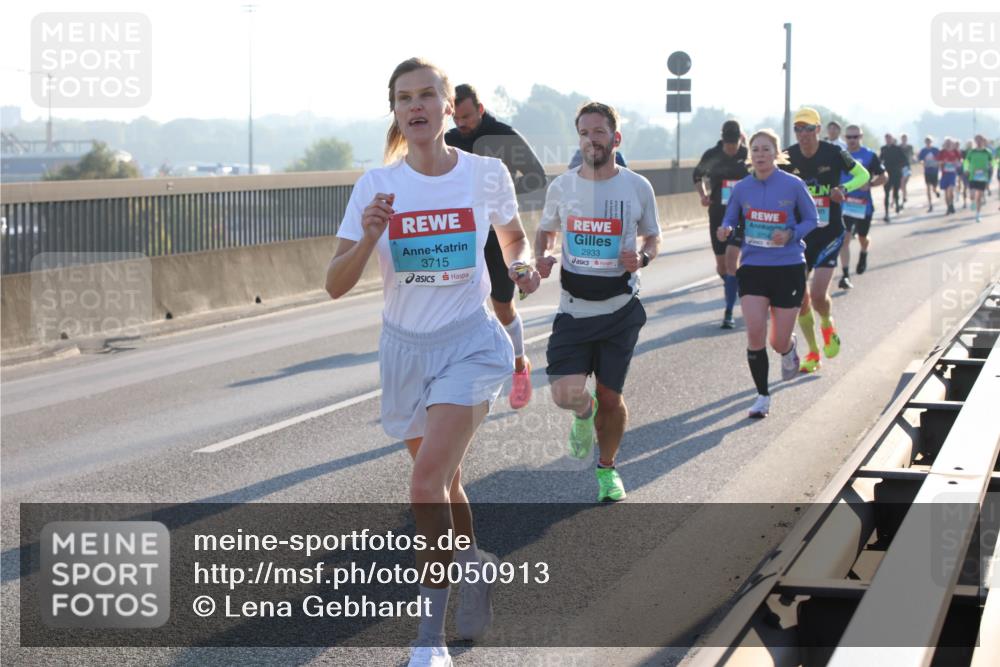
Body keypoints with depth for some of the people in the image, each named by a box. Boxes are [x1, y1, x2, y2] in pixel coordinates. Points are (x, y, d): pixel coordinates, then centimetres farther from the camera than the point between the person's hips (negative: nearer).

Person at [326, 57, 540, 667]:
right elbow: (336, 285, -7)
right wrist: (367, 238, -25)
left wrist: (522, 265, -7)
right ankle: (473, 567, 47)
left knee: (427, 483, -19)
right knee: (445, 485, 17)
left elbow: (513, 237, 15)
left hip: (471, 344, -3)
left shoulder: (486, 174, -5)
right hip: (406, 347, 3)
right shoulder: (376, 186, -5)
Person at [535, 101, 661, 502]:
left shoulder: (638, 187, -2)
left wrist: (643, 256, -12)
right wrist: (541, 257, -5)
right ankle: (584, 412, 25)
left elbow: (653, 236, 11)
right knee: (566, 395, -14)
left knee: (610, 397, 6)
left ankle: (607, 468, 32)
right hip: (574, 310, 0)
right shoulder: (561, 187, 0)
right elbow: (545, 231, 17)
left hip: (621, 309, 0)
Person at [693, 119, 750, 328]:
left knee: (731, 258, -17)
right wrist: (702, 195, 0)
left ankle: (729, 313, -13)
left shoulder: (748, 155, -7)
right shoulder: (712, 155, -3)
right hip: (718, 214, 3)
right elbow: (698, 176, 15)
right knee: (721, 266, 8)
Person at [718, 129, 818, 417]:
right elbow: (730, 220, 11)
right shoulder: (741, 188, 0)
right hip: (753, 267, 2)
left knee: (779, 342, 2)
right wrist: (725, 231, -13)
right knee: (755, 332, -12)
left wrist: (790, 235, -17)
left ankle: (789, 350, 43)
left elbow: (811, 220, 2)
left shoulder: (793, 185, -6)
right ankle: (763, 396, 5)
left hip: (788, 267, -1)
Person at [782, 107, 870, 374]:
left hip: (829, 233, -3)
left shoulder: (833, 154, -8)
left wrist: (844, 188, -16)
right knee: (800, 297, 2)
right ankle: (813, 352, 20)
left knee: (818, 295, -14)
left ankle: (827, 326, 21)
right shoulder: (788, 158, -3)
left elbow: (863, 175, 4)